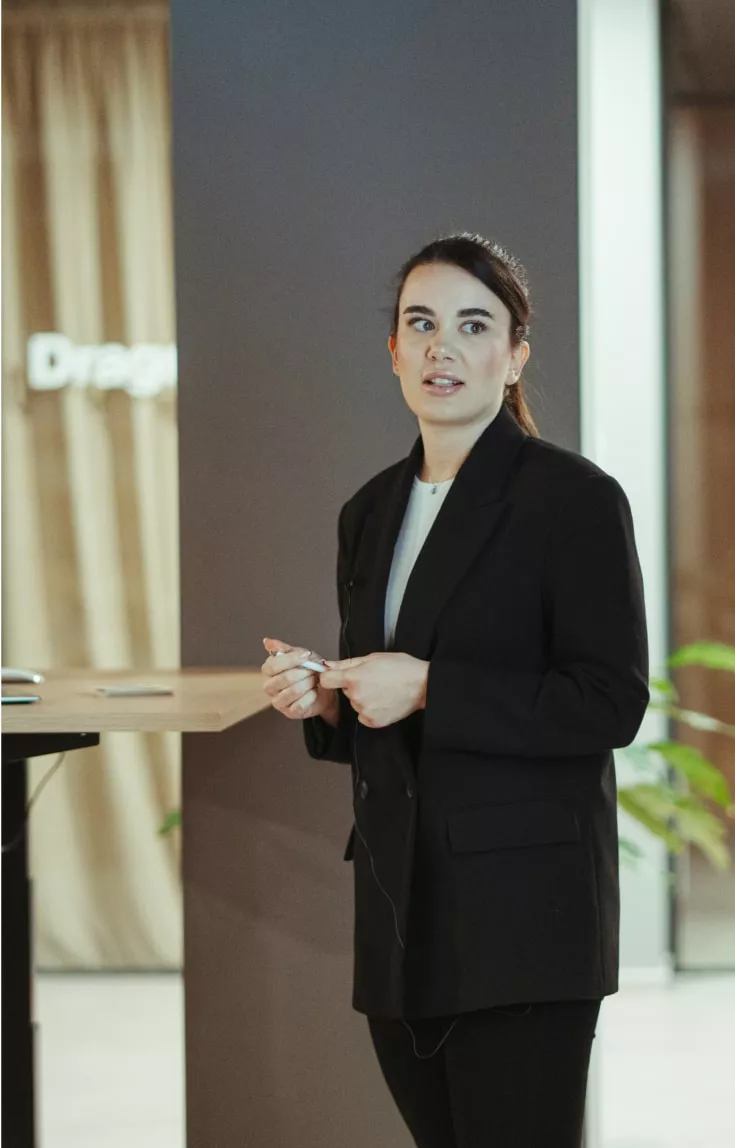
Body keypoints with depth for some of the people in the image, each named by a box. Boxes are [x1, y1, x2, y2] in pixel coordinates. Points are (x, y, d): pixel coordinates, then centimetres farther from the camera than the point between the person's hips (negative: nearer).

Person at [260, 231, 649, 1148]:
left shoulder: (573, 498, -7)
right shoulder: (372, 510, 15)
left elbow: (611, 703, -14)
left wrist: (428, 688, -18)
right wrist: (320, 700, 1)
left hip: (522, 907, -7)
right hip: (400, 903, 7)